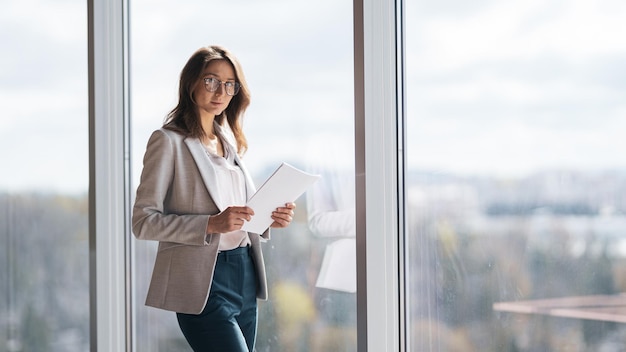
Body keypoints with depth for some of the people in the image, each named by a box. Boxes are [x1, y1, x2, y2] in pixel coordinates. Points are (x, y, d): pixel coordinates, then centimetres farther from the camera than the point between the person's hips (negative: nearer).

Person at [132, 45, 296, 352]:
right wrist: (212, 224, -22)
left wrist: (268, 218, 2)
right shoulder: (169, 141, -5)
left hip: (244, 277, 8)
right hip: (203, 282, -7)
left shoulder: (229, 141, 18)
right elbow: (143, 222, -11)